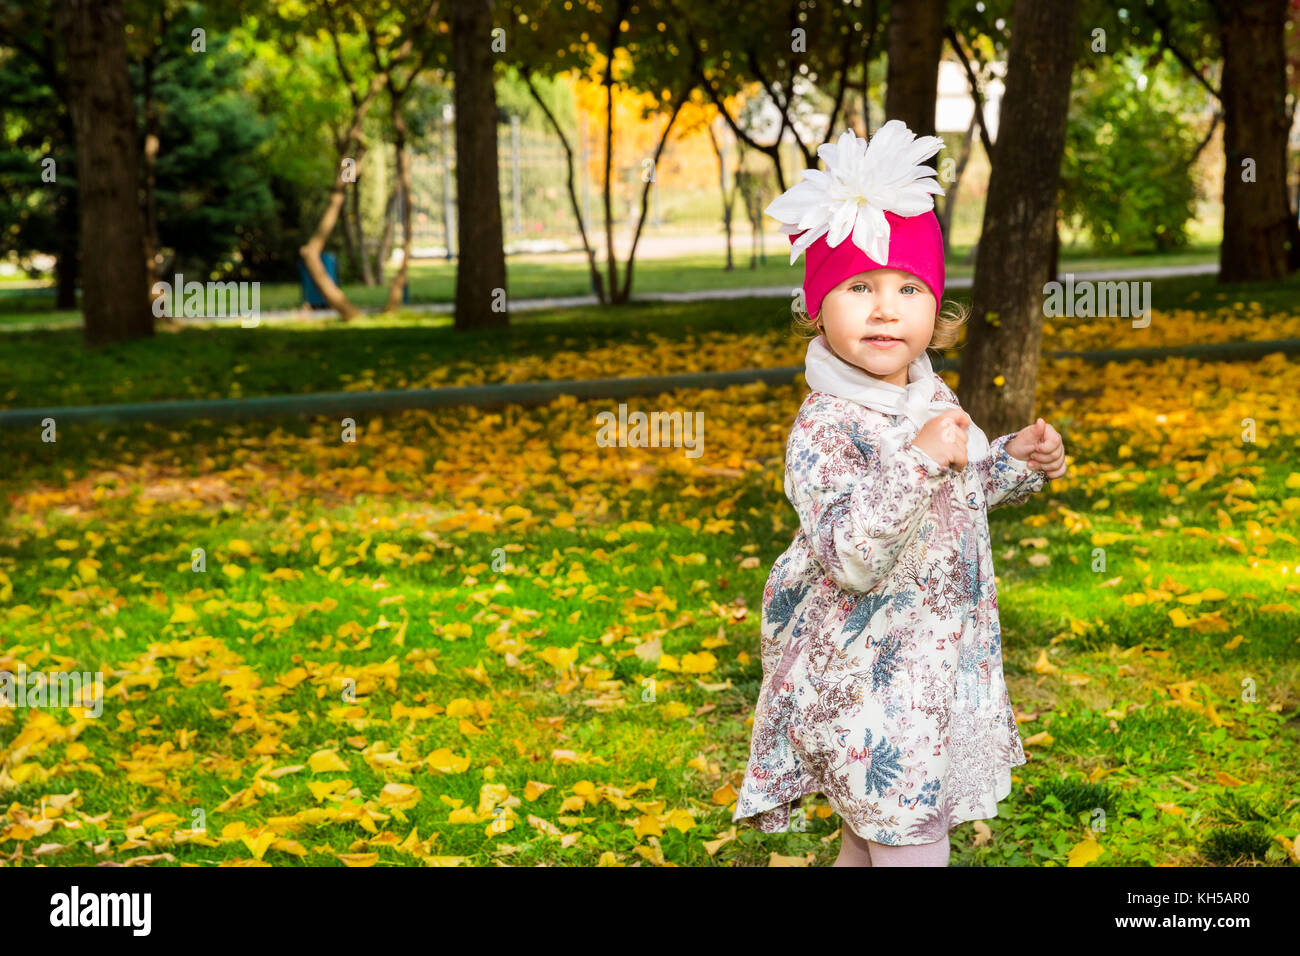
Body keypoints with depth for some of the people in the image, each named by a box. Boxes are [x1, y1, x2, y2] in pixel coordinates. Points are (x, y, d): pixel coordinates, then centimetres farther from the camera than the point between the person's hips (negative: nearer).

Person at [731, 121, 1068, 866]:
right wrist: (920, 463, -39)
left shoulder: (933, 395, 4)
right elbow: (854, 561, -32)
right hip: (867, 678, -8)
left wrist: (1020, 461, 5)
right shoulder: (824, 429, -23)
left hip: (939, 658, 8)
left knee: (872, 830, 21)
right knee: (911, 842, -3)